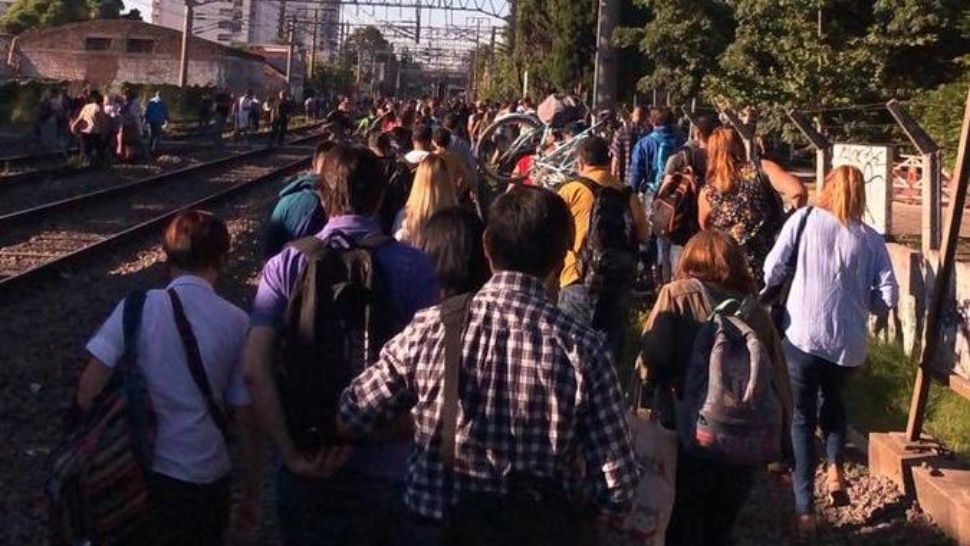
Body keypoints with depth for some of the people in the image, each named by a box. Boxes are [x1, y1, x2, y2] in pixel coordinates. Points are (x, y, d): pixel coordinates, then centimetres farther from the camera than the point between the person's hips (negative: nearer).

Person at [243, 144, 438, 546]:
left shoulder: (286, 265, -5)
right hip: (384, 465, 0)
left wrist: (290, 451, -11)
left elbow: (255, 368, -13)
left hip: (306, 465, 1)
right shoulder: (414, 267, -8)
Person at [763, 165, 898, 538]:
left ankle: (805, 511, 3)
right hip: (850, 343, 2)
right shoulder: (871, 240, 4)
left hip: (804, 336, -2)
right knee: (833, 399, 30)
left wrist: (773, 288, 19)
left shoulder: (804, 219, 0)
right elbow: (889, 297, -1)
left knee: (802, 417, 7)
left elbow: (772, 270, -3)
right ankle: (835, 469, 12)